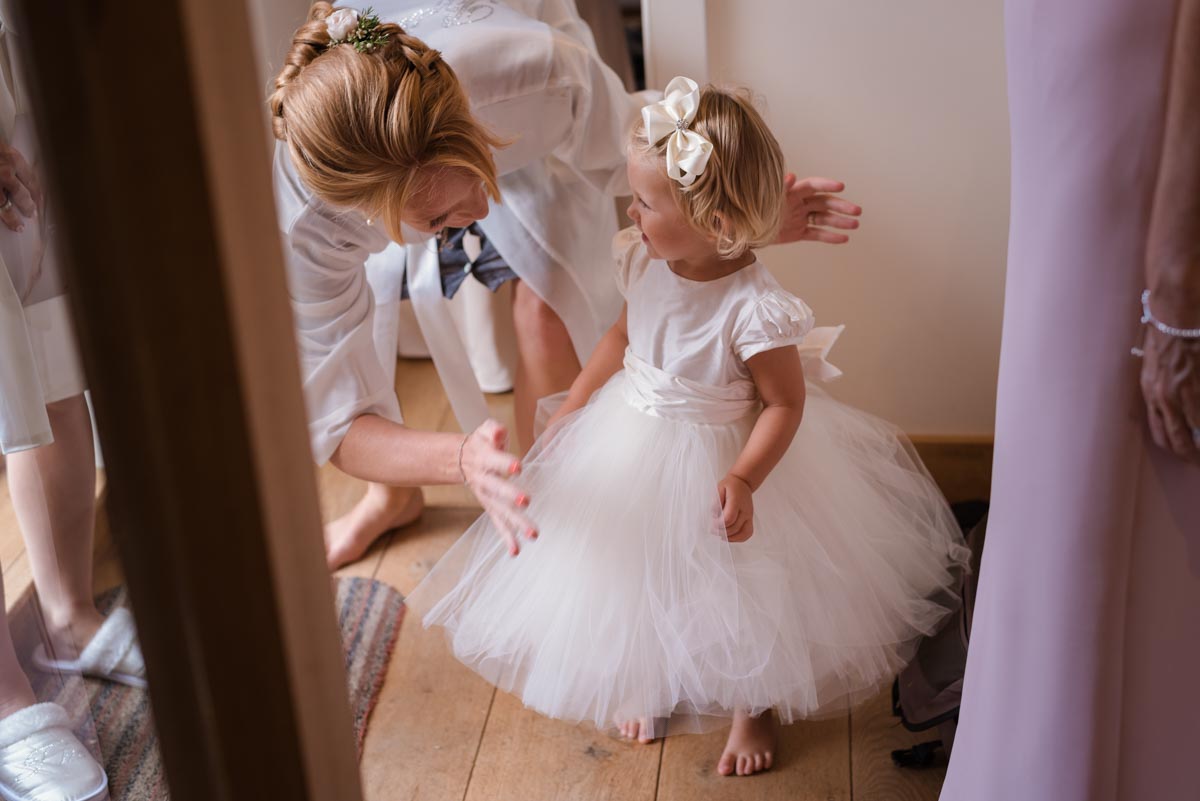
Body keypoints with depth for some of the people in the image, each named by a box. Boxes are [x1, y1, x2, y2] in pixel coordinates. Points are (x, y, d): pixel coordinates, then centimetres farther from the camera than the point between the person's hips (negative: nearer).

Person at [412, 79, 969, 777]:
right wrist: (572, 407, 8)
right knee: (637, 574, 22)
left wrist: (744, 478, -32)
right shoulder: (646, 262, -13)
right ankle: (652, 685, 51)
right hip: (632, 442, 6)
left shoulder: (753, 310, -32)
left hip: (714, 462, -6)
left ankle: (755, 708, 42)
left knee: (733, 588, 13)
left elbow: (785, 402, -21)